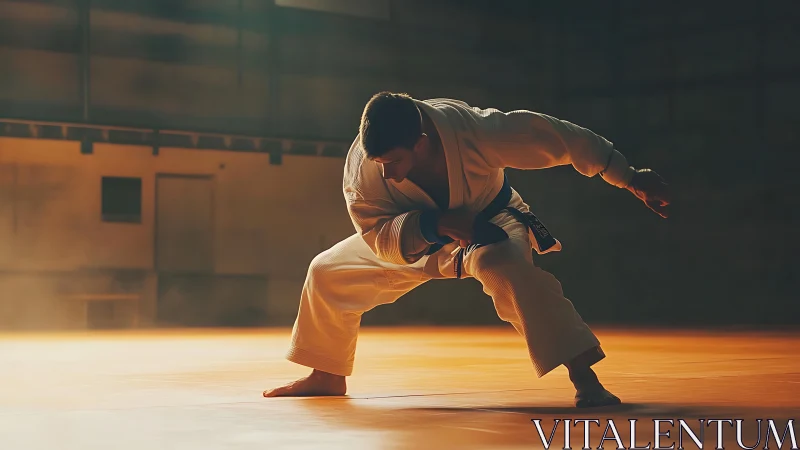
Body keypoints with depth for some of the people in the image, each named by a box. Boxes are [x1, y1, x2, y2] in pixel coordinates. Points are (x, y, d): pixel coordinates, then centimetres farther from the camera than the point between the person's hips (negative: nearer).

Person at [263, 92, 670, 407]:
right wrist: (431, 224, -40)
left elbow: (560, 138, -28)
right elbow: (378, 238, -22)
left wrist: (630, 178, -22)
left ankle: (585, 380, -37)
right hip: (419, 238, 4)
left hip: (489, 222, -4)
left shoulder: (473, 129, -38)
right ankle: (328, 377, 27)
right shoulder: (362, 164, -30)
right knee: (327, 274, 2)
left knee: (507, 267, -39)